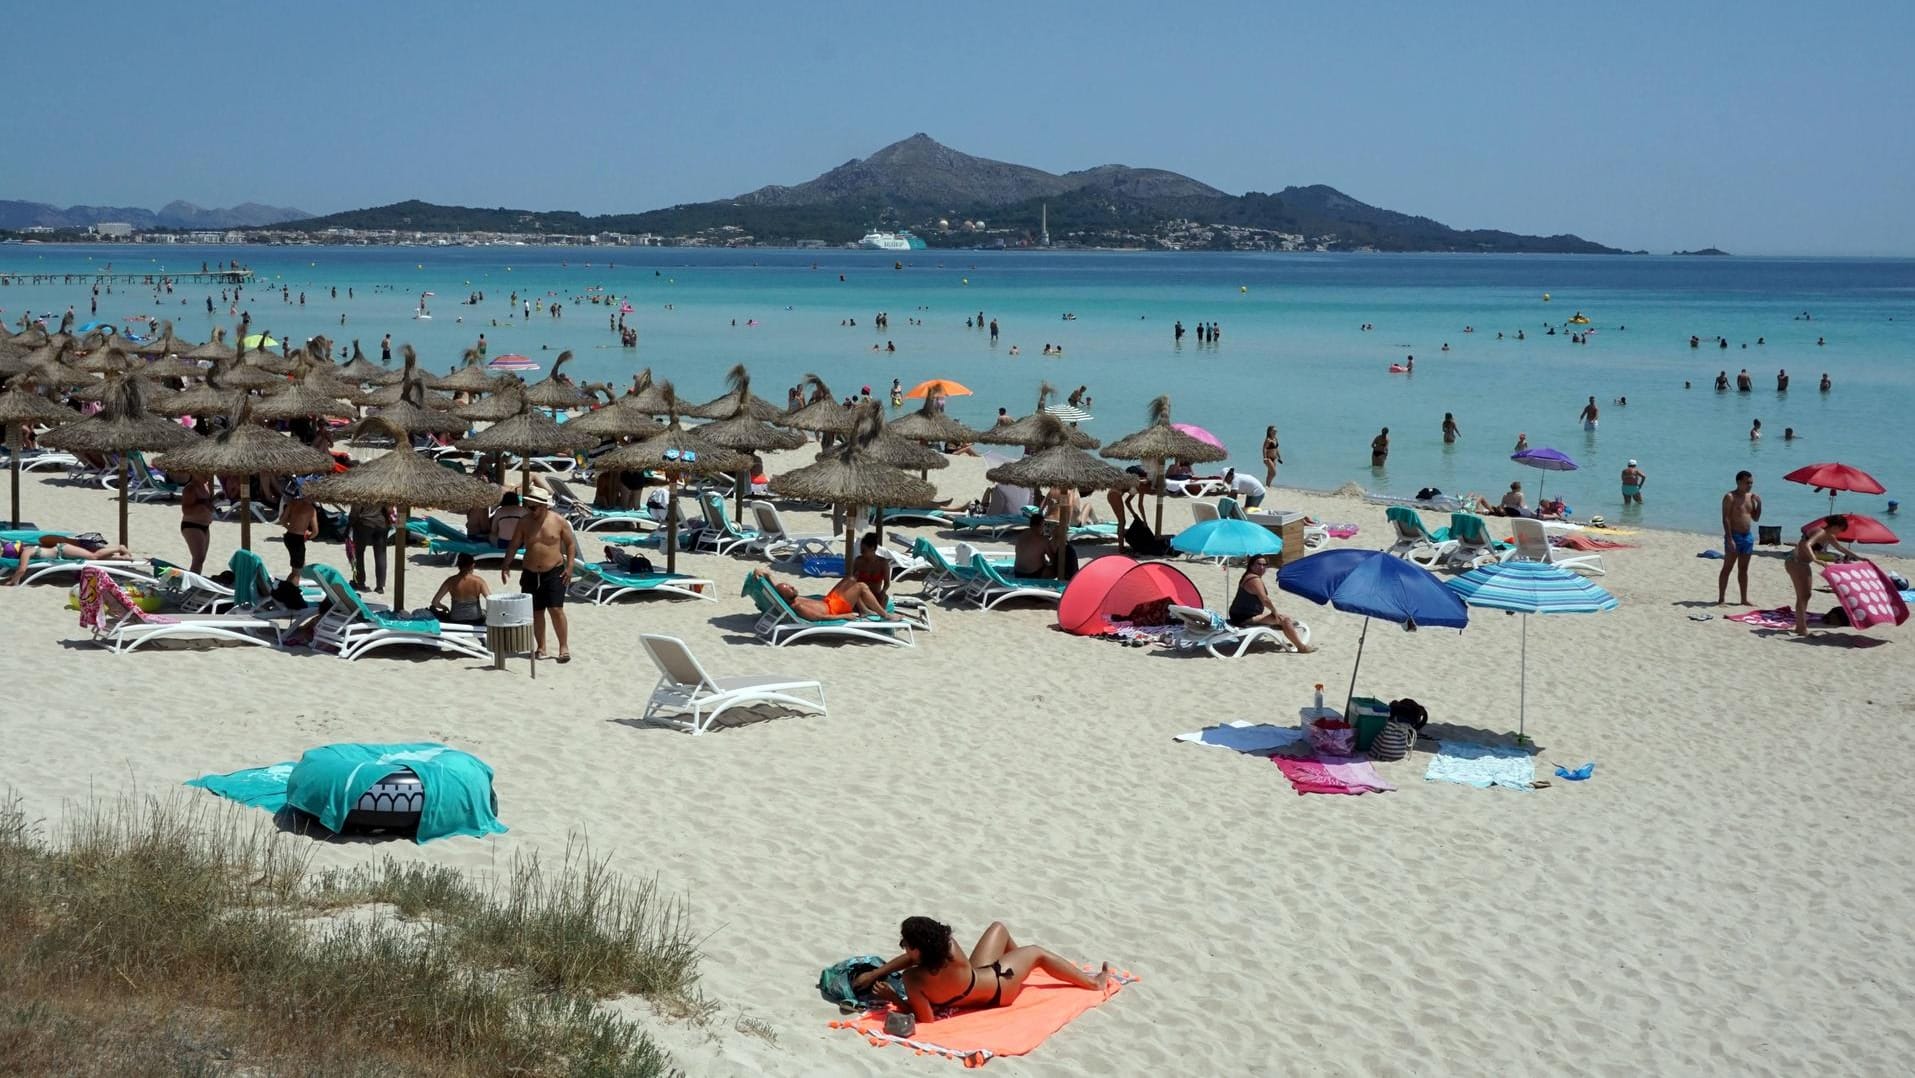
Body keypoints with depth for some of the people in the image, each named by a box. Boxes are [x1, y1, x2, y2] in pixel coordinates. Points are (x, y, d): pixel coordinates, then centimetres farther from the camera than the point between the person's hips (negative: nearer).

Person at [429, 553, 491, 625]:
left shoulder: (451, 581, -12)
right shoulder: (478, 581, -14)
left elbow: (434, 602, -11)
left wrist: (444, 607, 11)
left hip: (455, 622, -1)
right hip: (476, 622, 1)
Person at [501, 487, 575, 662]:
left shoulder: (558, 521, -6)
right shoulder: (524, 523, 0)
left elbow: (570, 543, 2)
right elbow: (513, 545, 7)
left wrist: (569, 567, -6)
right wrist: (506, 566, -4)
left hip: (555, 572, -3)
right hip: (531, 574, 3)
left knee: (556, 609, -11)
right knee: (536, 612, 6)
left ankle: (564, 647, -1)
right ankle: (541, 647, 18)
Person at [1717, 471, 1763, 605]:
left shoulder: (1751, 497, 12)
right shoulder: (1730, 497, -9)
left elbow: (1755, 518, 16)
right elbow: (1726, 519, -15)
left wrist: (1759, 504, 0)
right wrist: (1730, 539, -22)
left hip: (1748, 536, 7)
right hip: (1734, 536, -7)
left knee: (1743, 569, 11)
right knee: (1727, 568, -5)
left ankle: (1744, 599, 16)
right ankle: (1721, 599, -5)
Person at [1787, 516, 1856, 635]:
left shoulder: (1829, 537, 8)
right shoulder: (1820, 533, -22)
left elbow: (1842, 548, 25)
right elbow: (1806, 545, -40)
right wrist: (1815, 559, -52)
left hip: (1805, 564, 10)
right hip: (1795, 562, -10)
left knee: (1807, 594, 14)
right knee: (1802, 595, -12)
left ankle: (1800, 626, 22)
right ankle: (1802, 628, -13)